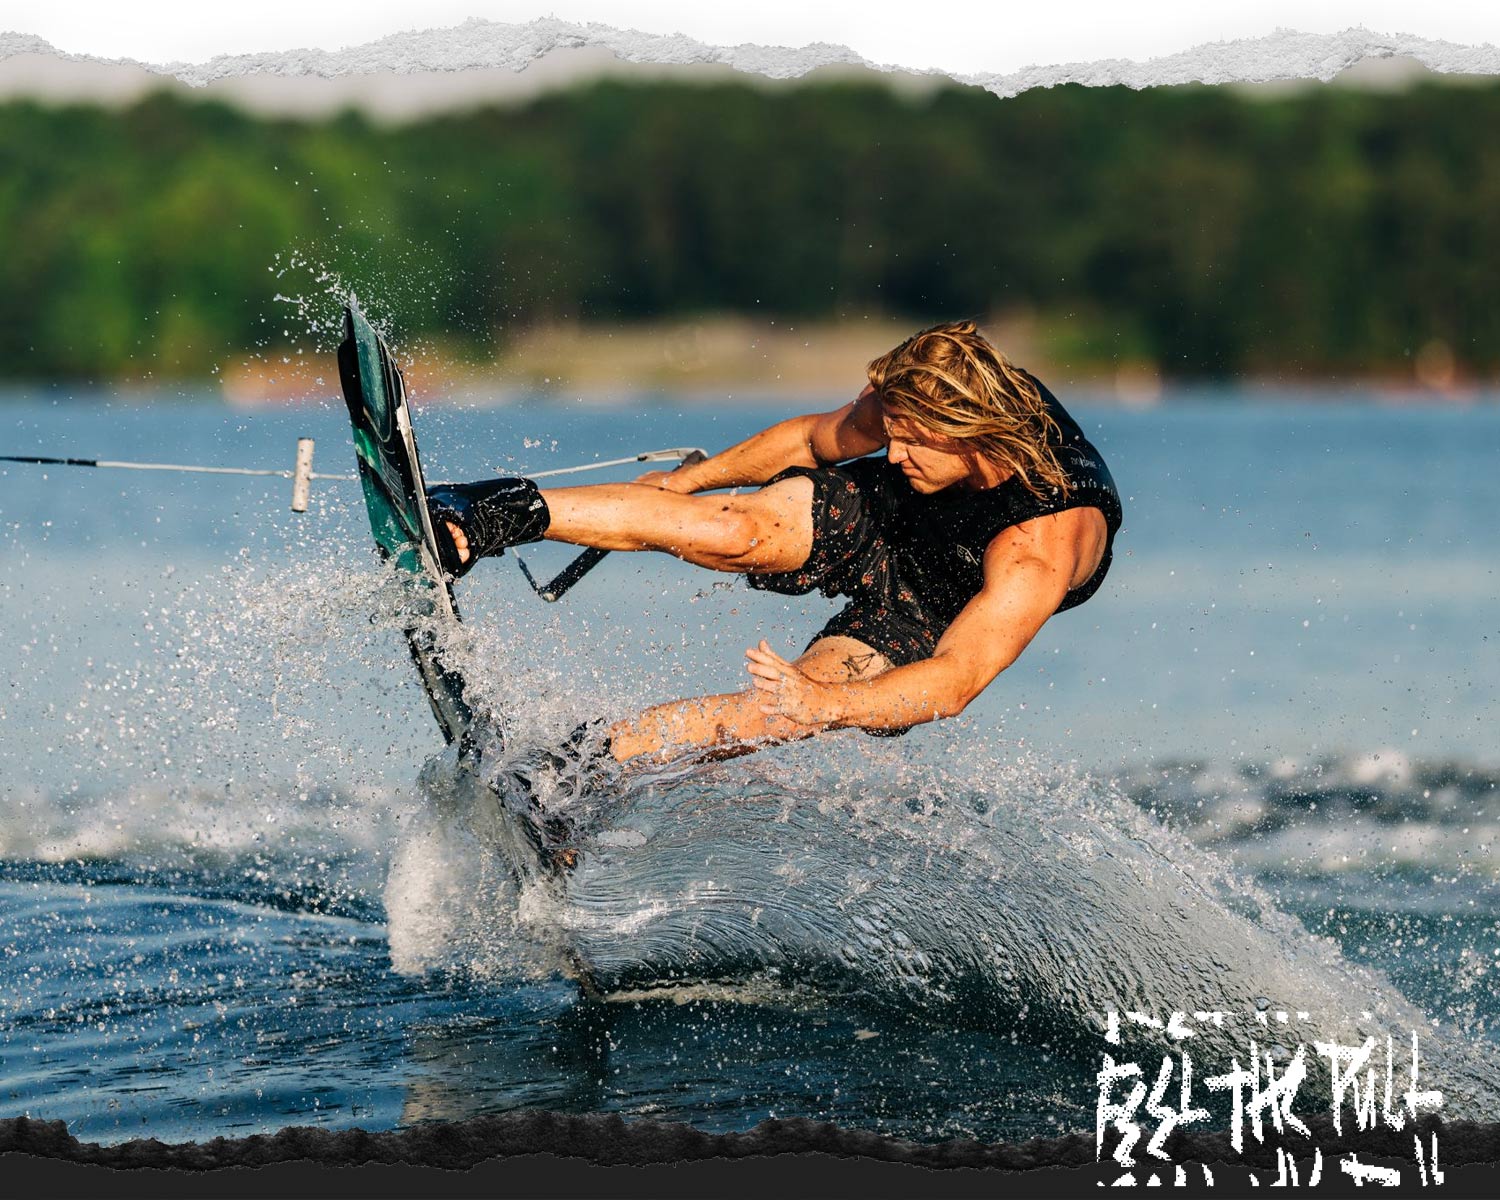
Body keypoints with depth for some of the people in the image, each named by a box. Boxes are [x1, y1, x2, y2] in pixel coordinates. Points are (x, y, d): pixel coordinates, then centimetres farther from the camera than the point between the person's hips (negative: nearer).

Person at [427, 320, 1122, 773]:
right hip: (876, 521, 4)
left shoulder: (1045, 549, -40)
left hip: (926, 622, -4)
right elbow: (819, 438, -4)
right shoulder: (916, 399, -25)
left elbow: (957, 679, -46)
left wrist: (827, 703, -60)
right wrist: (689, 479, 3)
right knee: (738, 531, -27)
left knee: (776, 717, -28)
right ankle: (499, 515, -28)